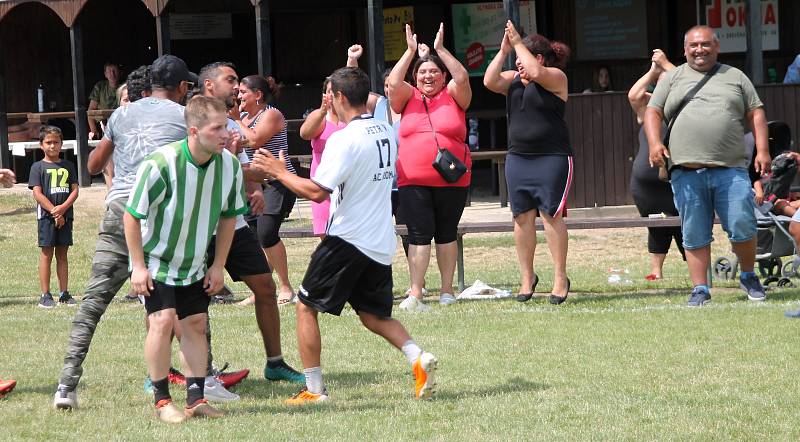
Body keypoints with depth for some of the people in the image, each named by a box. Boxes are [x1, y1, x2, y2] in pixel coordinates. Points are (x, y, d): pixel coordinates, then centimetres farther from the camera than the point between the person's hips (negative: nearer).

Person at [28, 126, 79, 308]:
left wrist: (63, 208, -11)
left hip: (65, 216, 3)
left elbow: (75, 190, 6)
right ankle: (45, 295, -2)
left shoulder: (68, 166, 11)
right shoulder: (38, 167, 0)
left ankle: (64, 293, 12)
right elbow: (37, 194, -7)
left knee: (62, 254, 8)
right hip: (46, 216, -3)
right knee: (46, 254, -3)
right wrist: (54, 212, -14)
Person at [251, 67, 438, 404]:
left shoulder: (345, 139, -18)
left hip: (347, 239, -8)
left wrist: (280, 173, -10)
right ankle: (417, 358, -6)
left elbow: (317, 191, -22)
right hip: (381, 244, 8)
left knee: (307, 307, 7)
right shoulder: (385, 132, 7)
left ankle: (314, 389, 4)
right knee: (374, 315, 18)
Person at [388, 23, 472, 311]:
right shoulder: (408, 98, 8)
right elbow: (393, 82, -8)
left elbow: (462, 78, -11)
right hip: (413, 181, 0)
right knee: (419, 235, -6)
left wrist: (440, 50, -10)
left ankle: (447, 291, 17)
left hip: (451, 180, 0)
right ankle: (415, 295, -10)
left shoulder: (453, 96, 6)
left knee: (446, 234, 9)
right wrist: (411, 51, -7)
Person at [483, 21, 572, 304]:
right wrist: (503, 50, -4)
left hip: (551, 158, -6)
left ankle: (560, 278, -3)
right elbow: (490, 81, -2)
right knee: (522, 217, 3)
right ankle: (527, 277, 10)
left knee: (551, 215, -8)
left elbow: (535, 73, -21)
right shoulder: (513, 80, 14)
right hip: (518, 158, 6)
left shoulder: (555, 77, -2)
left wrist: (517, 43, -13)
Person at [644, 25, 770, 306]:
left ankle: (748, 276, 17)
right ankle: (700, 289, 6)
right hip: (687, 170, 0)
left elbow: (756, 114, 13)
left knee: (743, 228, -6)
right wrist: (654, 142, -8)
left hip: (731, 170, 0)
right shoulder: (673, 79, 16)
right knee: (695, 235, 0)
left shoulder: (735, 77, 16)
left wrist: (762, 150, 1)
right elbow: (653, 112, 10)